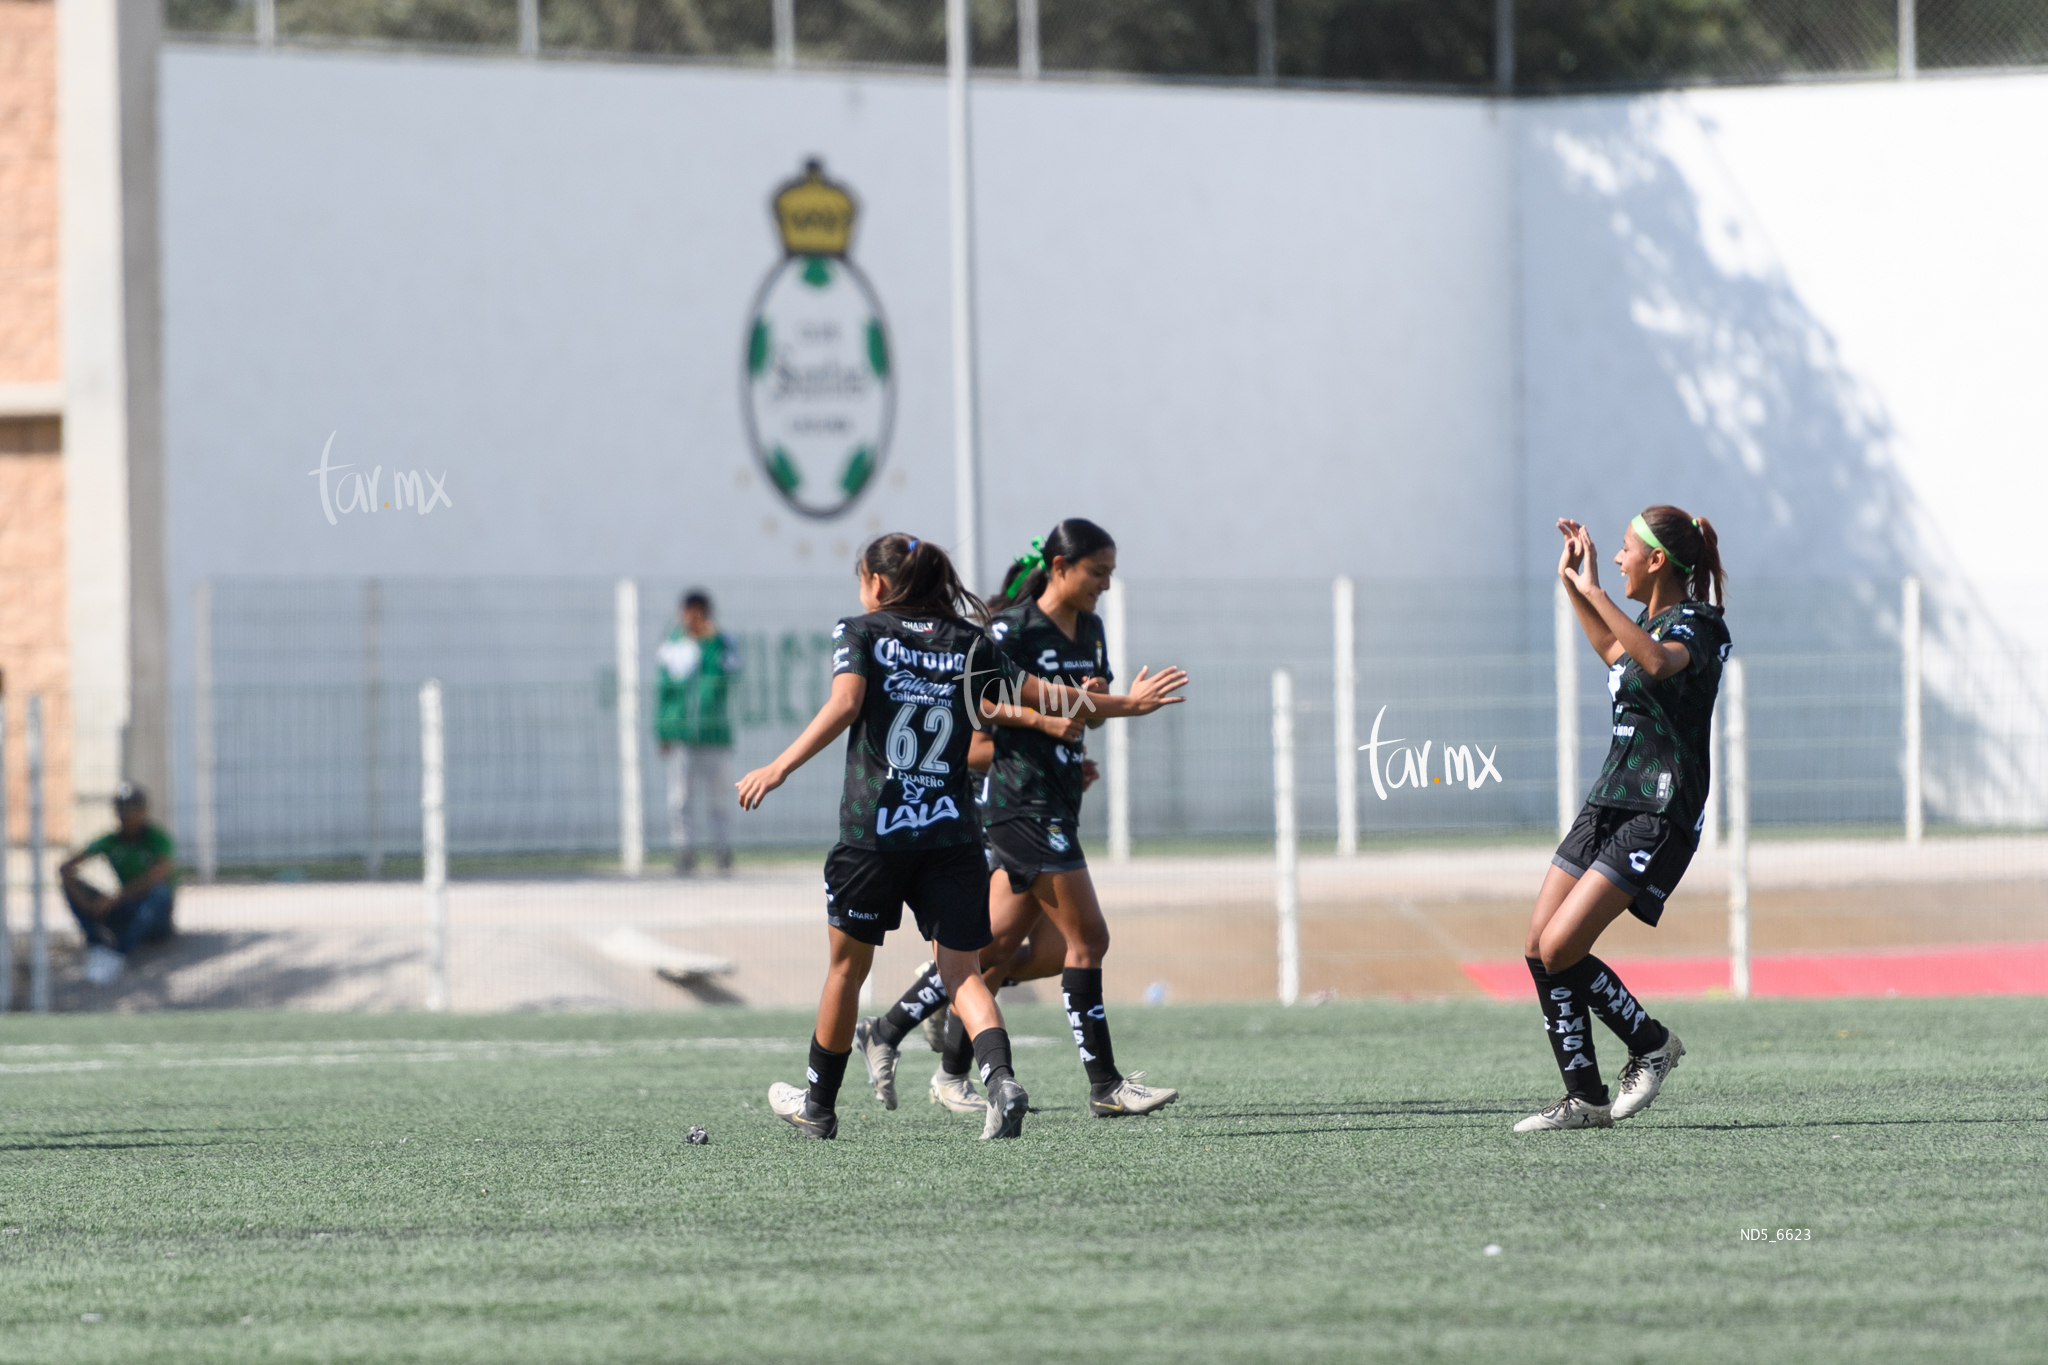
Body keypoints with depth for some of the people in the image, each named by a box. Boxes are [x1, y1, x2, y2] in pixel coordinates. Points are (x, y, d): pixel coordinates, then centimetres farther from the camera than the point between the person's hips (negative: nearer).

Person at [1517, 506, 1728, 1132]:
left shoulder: (1697, 625, -12)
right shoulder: (1652, 620, 15)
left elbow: (1656, 661, -36)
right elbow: (1616, 654, 39)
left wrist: (1594, 592, -36)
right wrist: (1572, 585, 31)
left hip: (1657, 818, -9)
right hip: (1610, 802, 9)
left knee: (1560, 948, -17)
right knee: (1538, 948, 1)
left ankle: (1651, 1042, 4)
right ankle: (1586, 1099, 5)